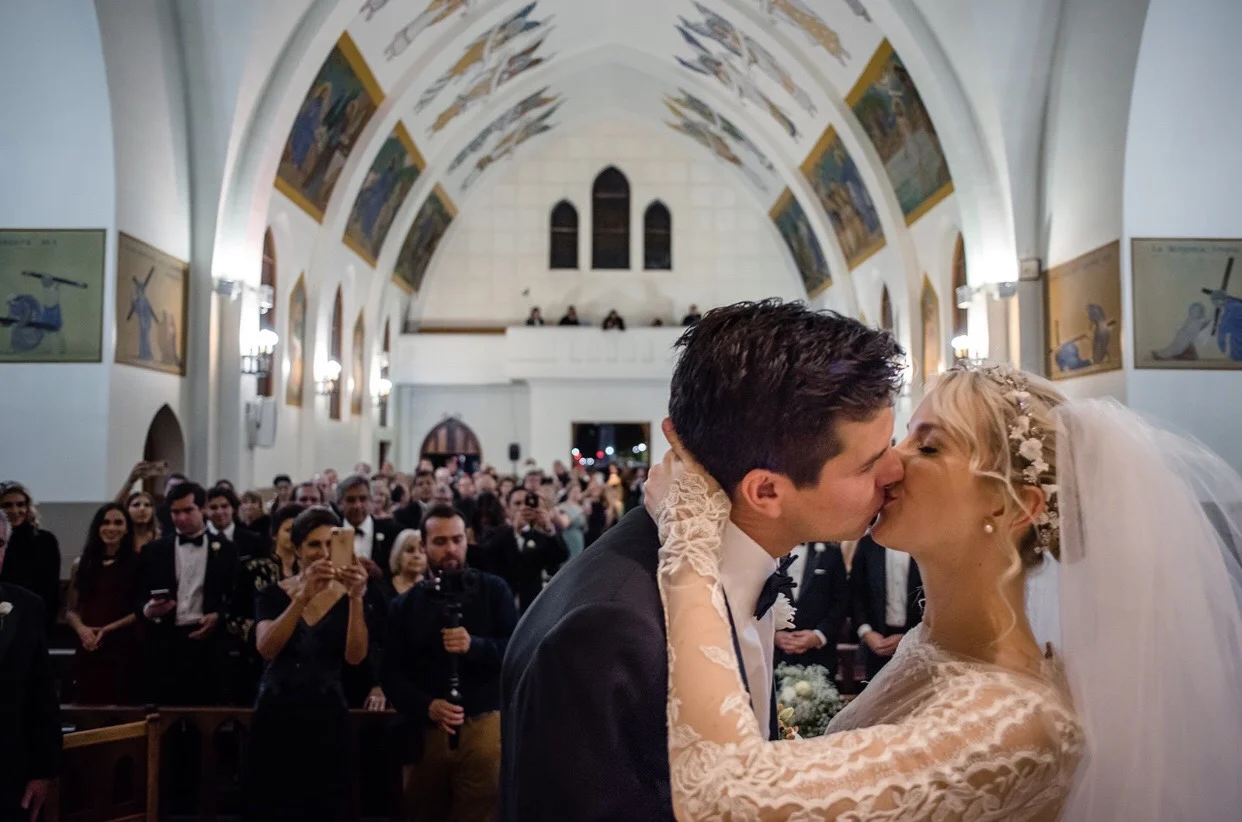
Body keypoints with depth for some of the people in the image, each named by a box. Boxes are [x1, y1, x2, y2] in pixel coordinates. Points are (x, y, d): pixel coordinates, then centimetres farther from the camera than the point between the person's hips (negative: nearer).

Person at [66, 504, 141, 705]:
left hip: (124, 649, -3)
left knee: (121, 706, -3)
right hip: (89, 651, 3)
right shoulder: (82, 564, 12)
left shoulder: (137, 563, 1)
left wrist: (107, 629, -11)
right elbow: (72, 610, 11)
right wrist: (82, 629, -8)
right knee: (88, 705, 2)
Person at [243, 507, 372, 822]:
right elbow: (266, 648, -18)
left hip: (327, 721, 0)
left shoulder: (348, 598, 0)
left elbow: (355, 656, -16)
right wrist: (303, 596, -32)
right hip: (276, 719, 0)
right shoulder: (272, 595, 0)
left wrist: (356, 599, -31)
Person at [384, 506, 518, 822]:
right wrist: (427, 706, -15)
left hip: (483, 725, -2)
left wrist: (475, 645, -24)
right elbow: (393, 674, 3)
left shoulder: (493, 589, 2)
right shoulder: (405, 605, 8)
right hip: (427, 730, 2)